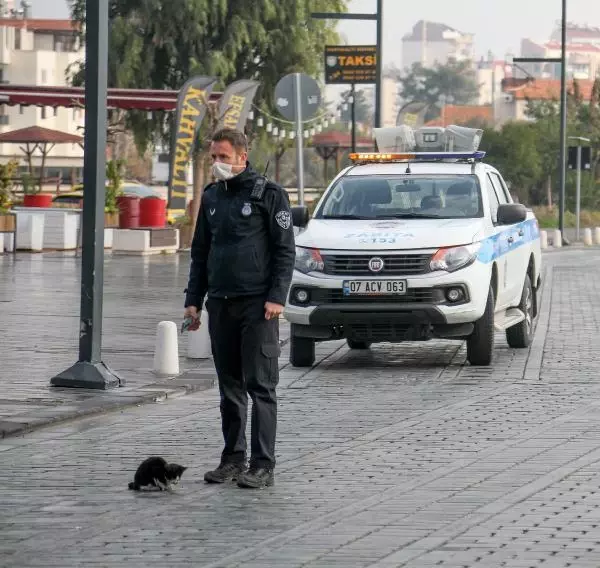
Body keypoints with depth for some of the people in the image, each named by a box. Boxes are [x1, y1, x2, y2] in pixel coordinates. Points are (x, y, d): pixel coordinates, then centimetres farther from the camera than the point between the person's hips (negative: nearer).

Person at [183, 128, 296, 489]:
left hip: (258, 305, -6)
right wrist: (193, 299, 12)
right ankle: (233, 459, 16)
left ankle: (263, 465, -9)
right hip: (221, 305, 6)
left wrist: (277, 297, -15)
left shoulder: (269, 194, -3)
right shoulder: (212, 197, 15)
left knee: (261, 387, -7)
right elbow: (200, 251, 20)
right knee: (230, 387, 10)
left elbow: (285, 250, -6)